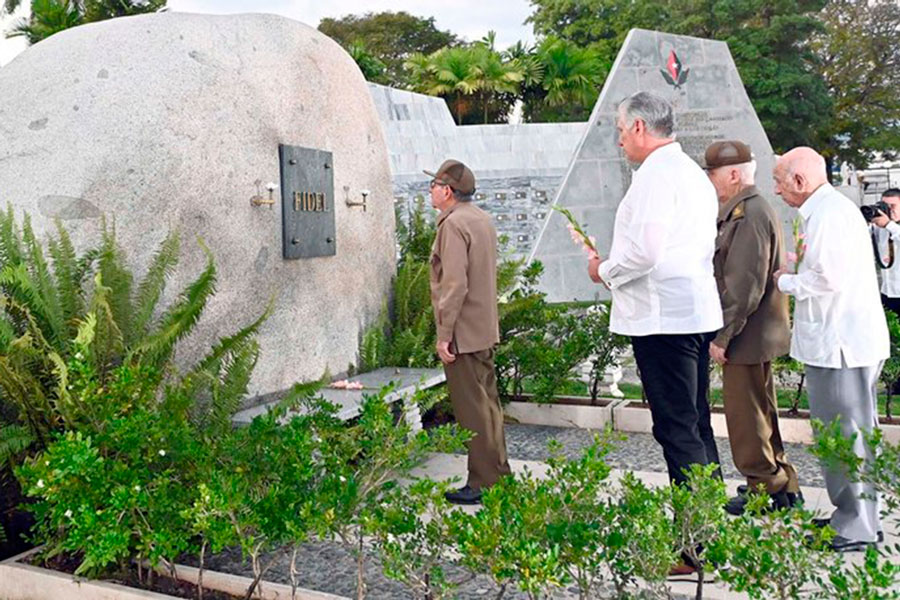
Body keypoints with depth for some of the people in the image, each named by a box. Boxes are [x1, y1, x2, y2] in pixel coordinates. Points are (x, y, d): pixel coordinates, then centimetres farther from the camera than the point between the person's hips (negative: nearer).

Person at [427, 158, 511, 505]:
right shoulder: (481, 219, 14)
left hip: (463, 334, -10)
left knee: (472, 411, -3)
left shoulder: (454, 224, -16)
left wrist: (444, 334, -20)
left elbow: (455, 284, -23)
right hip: (486, 331, 10)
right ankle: (499, 474, 26)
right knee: (488, 403, 16)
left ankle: (482, 483, 5)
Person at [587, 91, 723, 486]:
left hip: (662, 318, -10)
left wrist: (604, 271, -4)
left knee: (676, 429, -6)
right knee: (696, 424, 16)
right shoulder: (693, 172, 19)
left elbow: (644, 251, -22)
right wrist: (617, 268, 20)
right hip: (696, 310, 10)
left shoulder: (655, 174, -12)